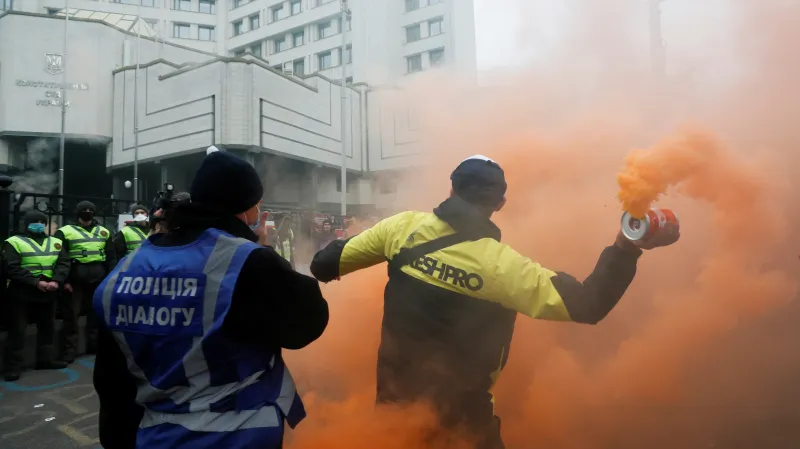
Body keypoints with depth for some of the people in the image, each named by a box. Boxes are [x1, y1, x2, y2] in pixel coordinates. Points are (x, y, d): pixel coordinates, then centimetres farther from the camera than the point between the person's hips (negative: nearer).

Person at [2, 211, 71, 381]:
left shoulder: (55, 242, 10)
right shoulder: (14, 242, -4)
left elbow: (64, 263, 2)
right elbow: (13, 268, -13)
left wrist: (56, 281, -15)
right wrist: (36, 282, -21)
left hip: (48, 293, 5)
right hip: (22, 293, -5)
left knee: (47, 327, 14)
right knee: (17, 330, 1)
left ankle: (46, 359, 27)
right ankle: (13, 366, 9)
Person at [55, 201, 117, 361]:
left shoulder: (103, 232, 11)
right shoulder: (65, 232, 0)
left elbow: (111, 257, 11)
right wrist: (63, 280, -9)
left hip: (98, 280, 4)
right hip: (74, 281, -3)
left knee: (96, 314, 12)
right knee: (71, 316, 2)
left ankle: (95, 346, 24)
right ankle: (69, 352, 9)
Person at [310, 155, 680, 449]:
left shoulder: (404, 227, -14)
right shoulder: (500, 265, -24)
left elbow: (326, 264, -4)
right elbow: (586, 306, -26)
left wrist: (326, 263, 18)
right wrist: (626, 249, -27)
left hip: (392, 391, 4)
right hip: (454, 408, -3)